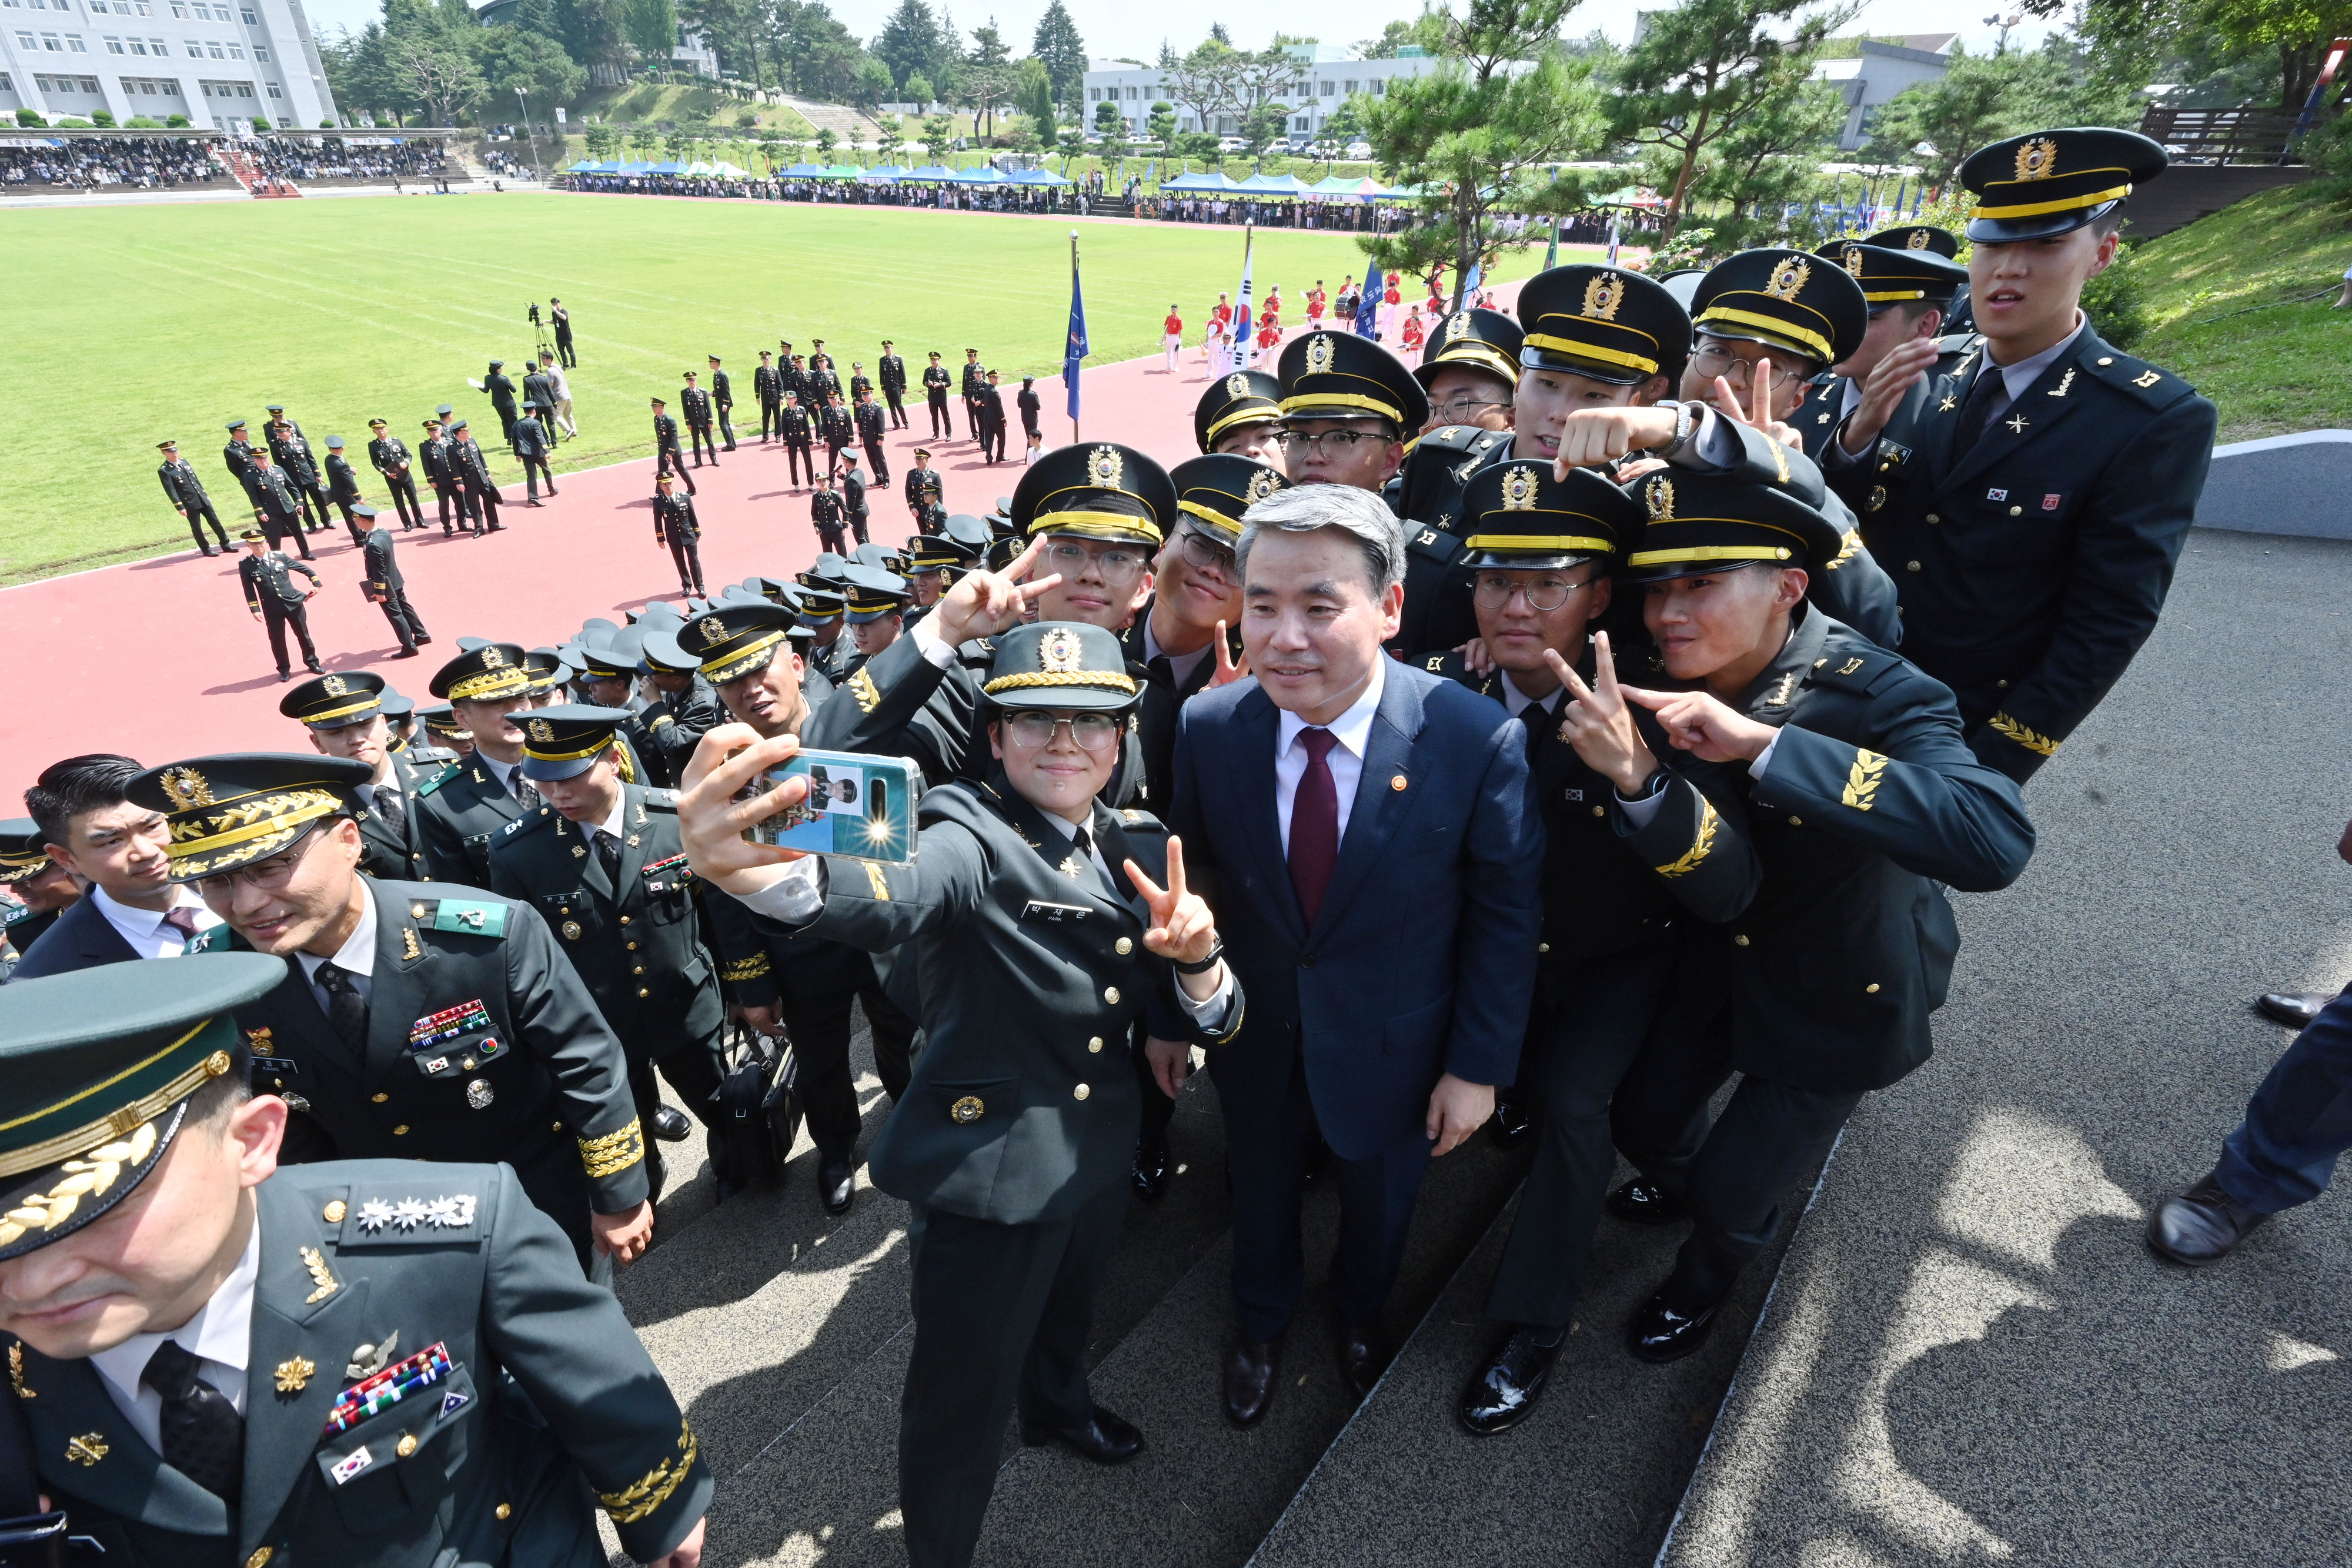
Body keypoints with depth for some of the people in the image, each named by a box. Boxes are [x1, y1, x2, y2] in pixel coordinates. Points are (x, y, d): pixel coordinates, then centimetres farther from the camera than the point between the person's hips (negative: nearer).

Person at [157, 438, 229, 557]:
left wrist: (205, 495, 18)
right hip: (189, 504, -6)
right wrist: (179, 507, -18)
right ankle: (206, 550, 13)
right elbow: (171, 491, -14)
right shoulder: (164, 471, -11)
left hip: (202, 499, 6)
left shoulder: (184, 462, 9)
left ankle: (226, 545, 16)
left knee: (215, 522, 8)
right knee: (197, 528, 4)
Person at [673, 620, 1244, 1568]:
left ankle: (1058, 1408, 64)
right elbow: (893, 901, -43)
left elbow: (1202, 1022, 0)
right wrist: (749, 867, -65)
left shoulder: (1142, 854, -1)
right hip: (986, 1175, -6)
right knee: (962, 1398, 11)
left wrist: (1196, 958, -24)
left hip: (1097, 1159, 6)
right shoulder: (973, 839, -20)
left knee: (1066, 1316, 32)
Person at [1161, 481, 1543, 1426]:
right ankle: (1261, 1320, 61)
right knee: (1260, 1189, 28)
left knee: (1378, 1197, 27)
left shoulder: (1478, 739, -25)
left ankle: (1360, 1309, 63)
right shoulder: (1208, 727, -18)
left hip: (1392, 1047, -1)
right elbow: (1184, 880, -5)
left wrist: (1481, 1066, -10)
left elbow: (1507, 913, -14)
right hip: (1254, 1031, 2)